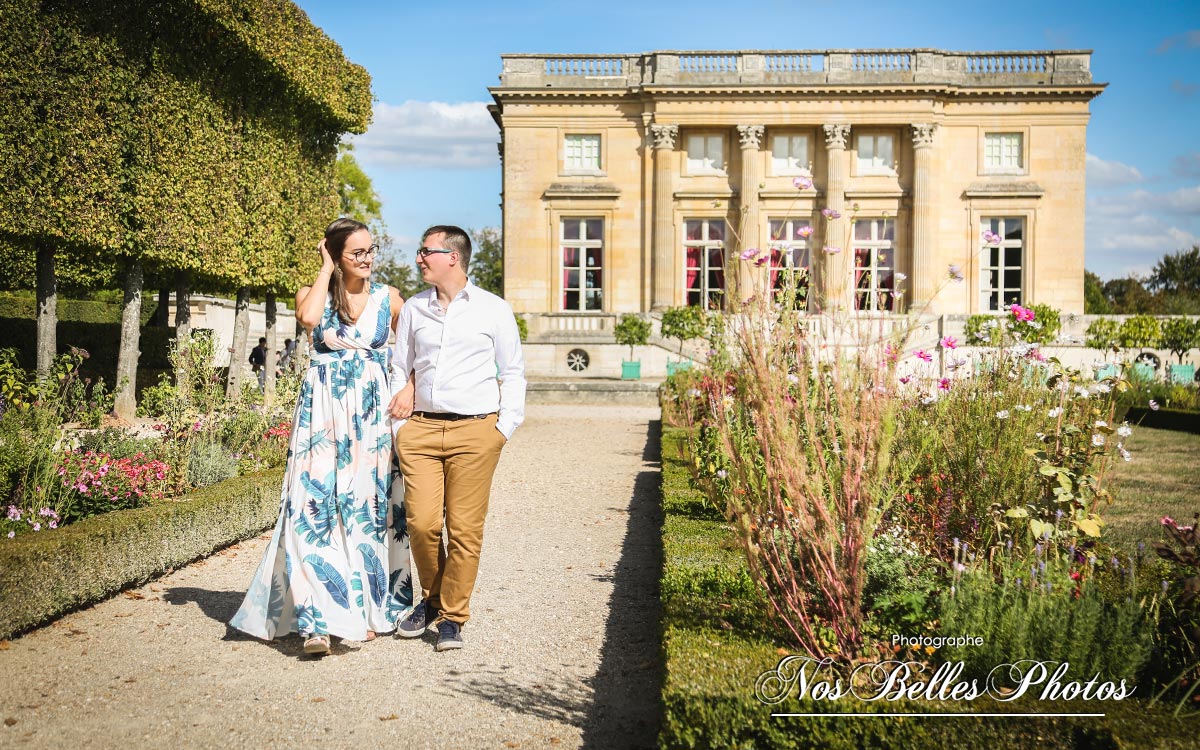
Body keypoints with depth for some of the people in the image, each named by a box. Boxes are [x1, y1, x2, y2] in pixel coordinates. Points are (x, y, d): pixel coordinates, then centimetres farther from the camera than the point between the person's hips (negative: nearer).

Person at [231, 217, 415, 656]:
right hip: (322, 413, -1)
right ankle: (319, 619, -10)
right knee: (316, 507, -10)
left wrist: (409, 389, -1)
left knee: (369, 508, 3)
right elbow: (308, 318, -18)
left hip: (373, 415, 1)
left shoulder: (388, 298, 7)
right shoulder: (314, 293, 6)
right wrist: (326, 268, -7)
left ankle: (368, 609, 15)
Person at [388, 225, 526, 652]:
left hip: (475, 430, -2)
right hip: (421, 428, 3)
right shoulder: (413, 309, 15)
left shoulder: (494, 310, 7)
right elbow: (398, 365, 24)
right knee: (421, 522, -5)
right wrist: (397, 397, 7)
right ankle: (431, 599, 21)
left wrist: (505, 428, -1)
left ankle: (452, 616, 11)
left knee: (465, 528, -3)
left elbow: (513, 372, 8)